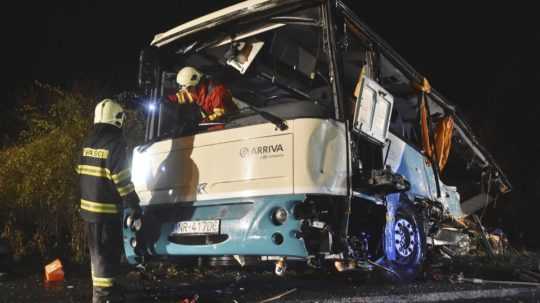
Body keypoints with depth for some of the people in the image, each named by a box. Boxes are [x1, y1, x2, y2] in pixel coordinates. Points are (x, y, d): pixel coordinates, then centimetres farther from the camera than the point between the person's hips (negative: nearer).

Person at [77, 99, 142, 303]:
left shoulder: (88, 142, 9)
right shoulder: (115, 143, -15)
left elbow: (83, 174, 14)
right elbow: (122, 180, -18)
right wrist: (134, 206, -13)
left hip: (89, 207, 8)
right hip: (107, 209, -8)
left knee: (97, 252, 20)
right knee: (106, 254, -1)